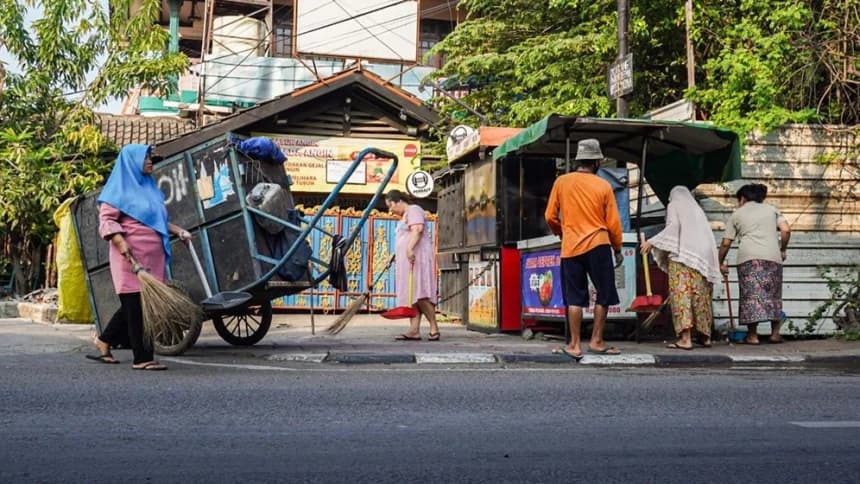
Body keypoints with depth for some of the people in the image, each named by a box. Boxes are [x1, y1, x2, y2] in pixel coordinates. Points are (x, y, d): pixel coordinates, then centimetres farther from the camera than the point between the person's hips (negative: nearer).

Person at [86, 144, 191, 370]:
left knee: (133, 306, 11)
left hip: (152, 258, 8)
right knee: (137, 307, -6)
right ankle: (142, 358, -4)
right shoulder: (119, 189, -1)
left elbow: (159, 222, 30)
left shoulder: (148, 188, 22)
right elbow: (106, 220, -10)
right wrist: (121, 244, -23)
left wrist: (179, 231, 15)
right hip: (131, 258, -8)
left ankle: (104, 341, 26)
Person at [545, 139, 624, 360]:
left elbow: (550, 217, 6)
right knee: (604, 295, 10)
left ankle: (575, 345, 6)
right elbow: (613, 223, 1)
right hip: (598, 246, -2)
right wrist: (618, 249, 14)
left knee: (575, 298, 6)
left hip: (570, 248, 2)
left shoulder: (561, 182, 2)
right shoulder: (603, 186, -1)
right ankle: (596, 341, 11)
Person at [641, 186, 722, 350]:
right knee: (701, 295, 9)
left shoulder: (674, 205, 12)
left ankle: (685, 338, -22)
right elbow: (707, 235, 19)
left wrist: (652, 242, -5)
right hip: (702, 256, 6)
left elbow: (673, 227, -6)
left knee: (681, 294, -11)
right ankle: (705, 336, 12)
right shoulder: (697, 209, 27)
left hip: (681, 255, -6)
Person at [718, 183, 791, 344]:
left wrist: (721, 262, 24)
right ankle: (775, 333, 10)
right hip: (772, 256, 2)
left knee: (750, 294, -1)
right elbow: (786, 230, 5)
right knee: (773, 294, 11)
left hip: (748, 258, -2)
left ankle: (752, 335, -3)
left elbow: (726, 243, 13)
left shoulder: (736, 214, 16)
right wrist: (783, 250, 17)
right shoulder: (771, 209, 20)